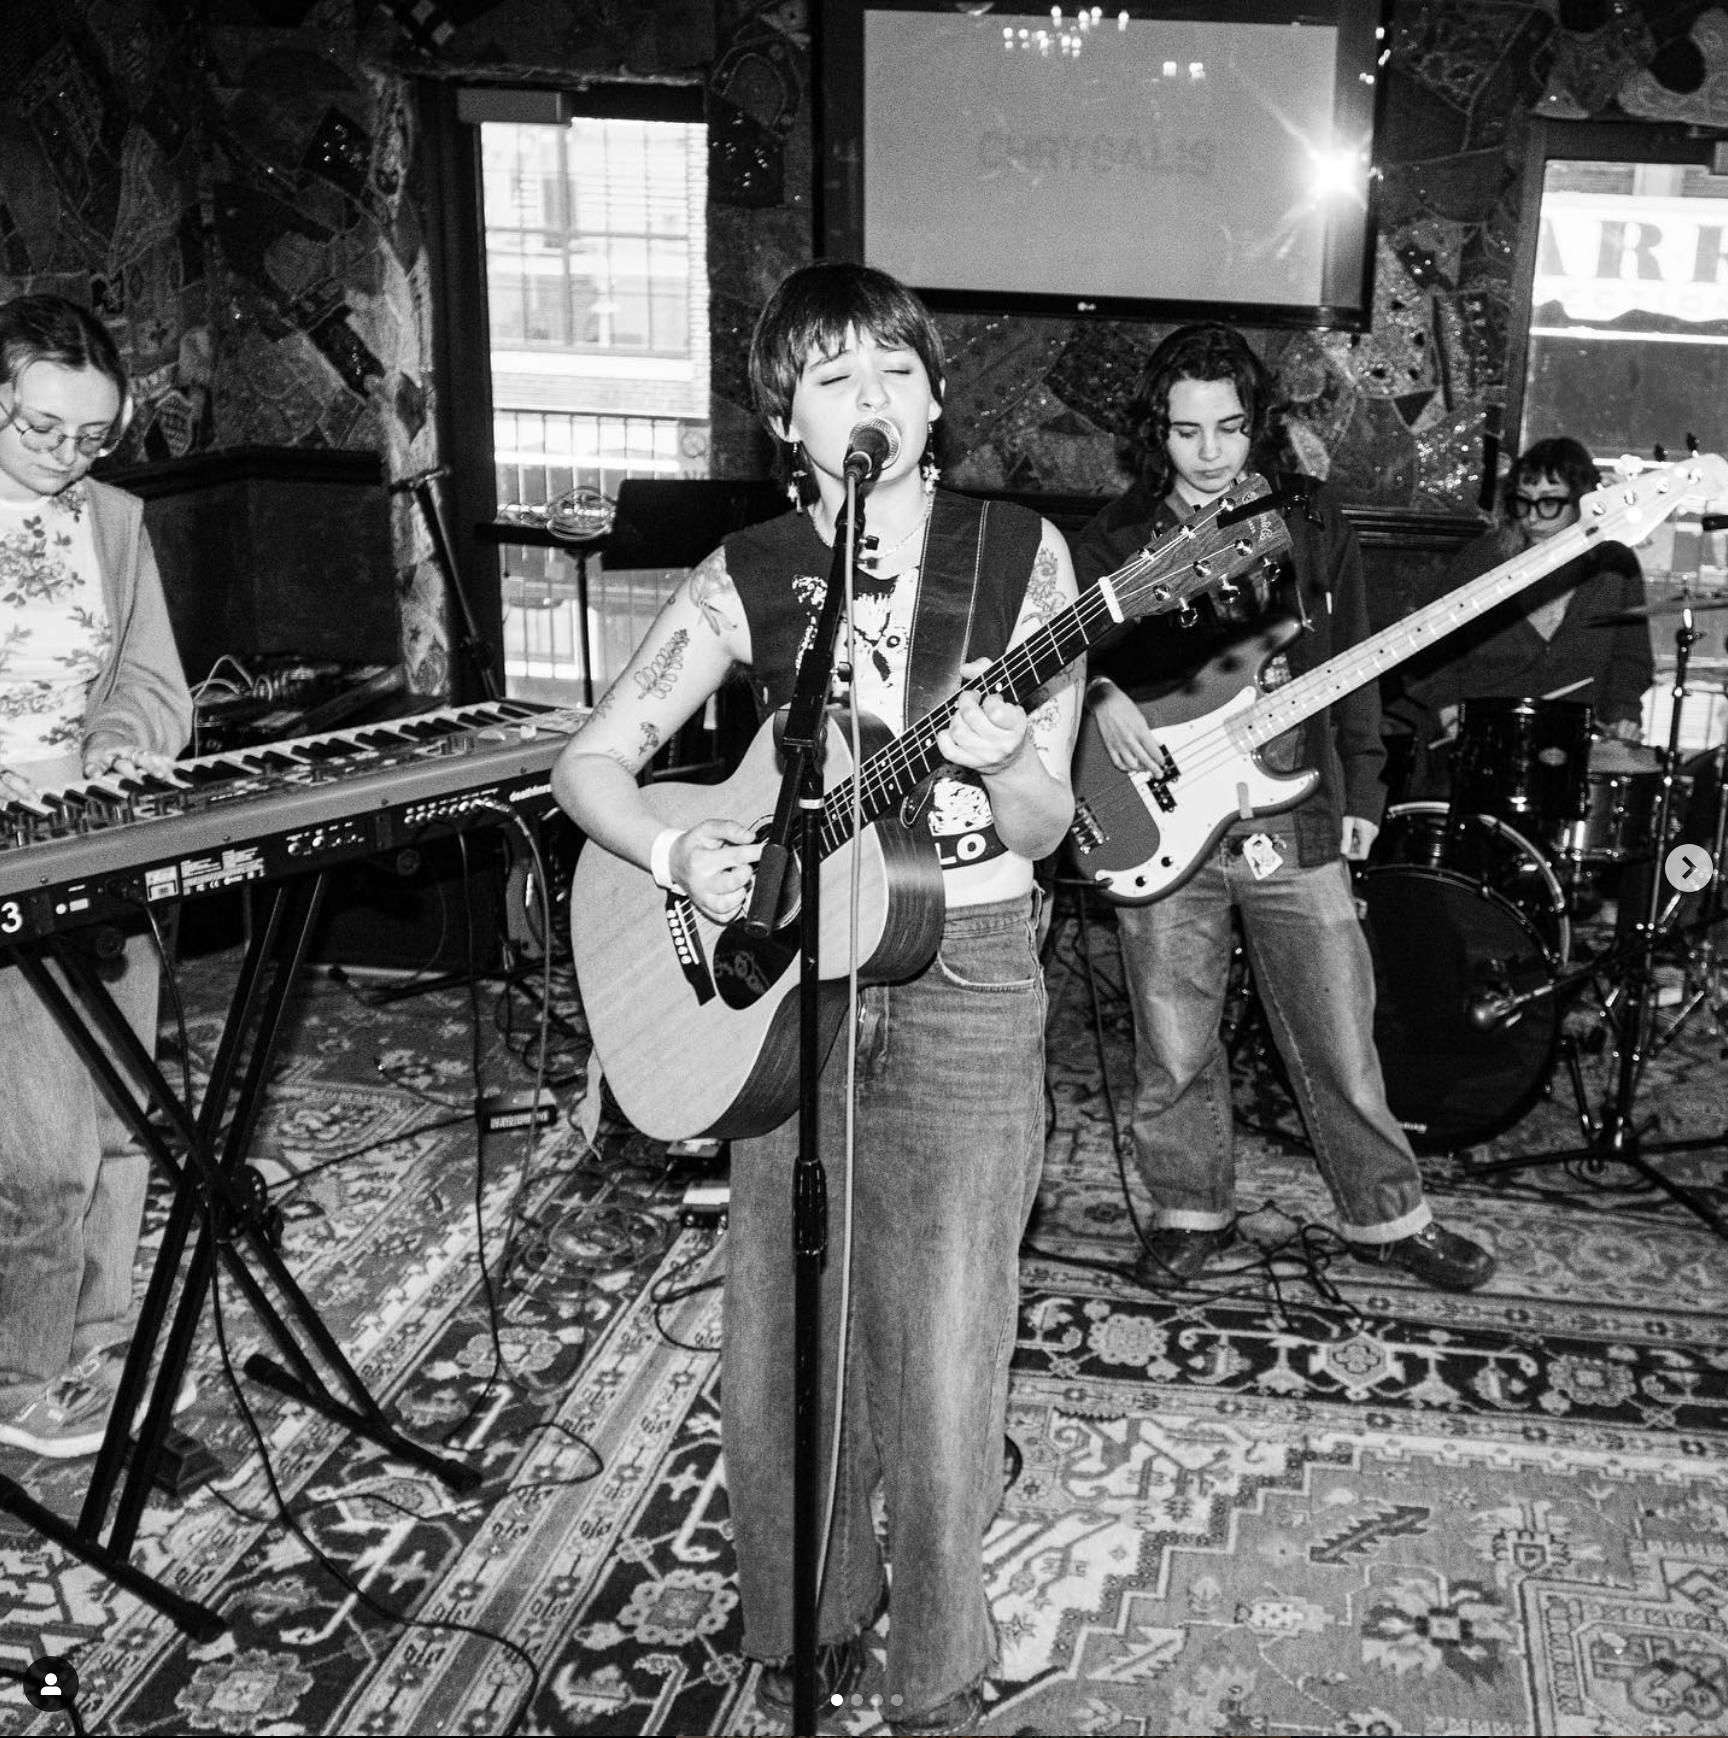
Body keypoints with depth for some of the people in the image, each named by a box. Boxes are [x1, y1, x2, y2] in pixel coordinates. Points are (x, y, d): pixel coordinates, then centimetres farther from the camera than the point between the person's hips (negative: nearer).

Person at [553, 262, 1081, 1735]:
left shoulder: (1019, 554, -3)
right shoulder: (748, 577, 1)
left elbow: (1044, 828, -4)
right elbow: (591, 763, 3)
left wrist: (1002, 763, -26)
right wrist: (678, 857, -15)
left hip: (964, 982, -2)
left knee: (942, 1352, 2)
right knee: (786, 1336, 10)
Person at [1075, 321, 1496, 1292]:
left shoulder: (1313, 523, 7)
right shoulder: (1116, 540, 2)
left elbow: (1354, 668, 12)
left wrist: (1363, 792, 10)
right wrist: (1101, 697, -19)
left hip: (1295, 817, 1)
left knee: (1341, 1038, 6)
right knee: (1174, 1050, 6)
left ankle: (1389, 1216, 24)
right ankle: (1192, 1213, 26)